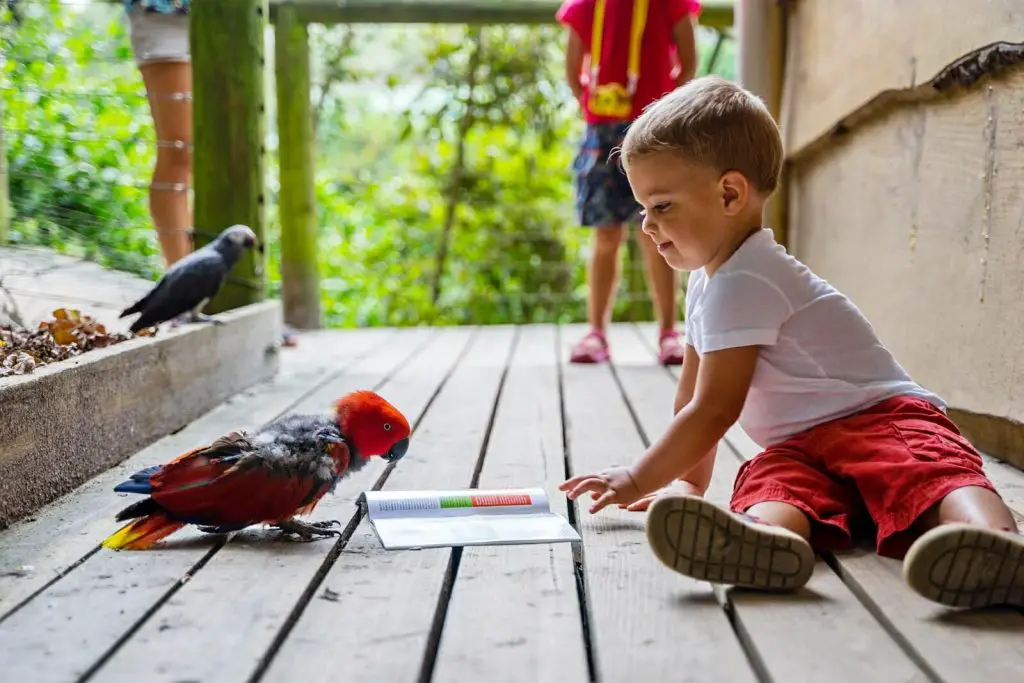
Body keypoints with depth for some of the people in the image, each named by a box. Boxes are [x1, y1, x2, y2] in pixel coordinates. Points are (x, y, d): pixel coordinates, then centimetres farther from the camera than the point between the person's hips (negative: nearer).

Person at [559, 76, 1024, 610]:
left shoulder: (742, 284, -12)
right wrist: (690, 484, 28)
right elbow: (693, 396, 28)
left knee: (932, 473, -39)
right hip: (803, 446, 7)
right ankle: (768, 539, -64)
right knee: (768, 486, -29)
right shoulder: (708, 279, 22)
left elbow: (715, 409, -12)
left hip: (884, 417, -6)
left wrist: (639, 481, -1)